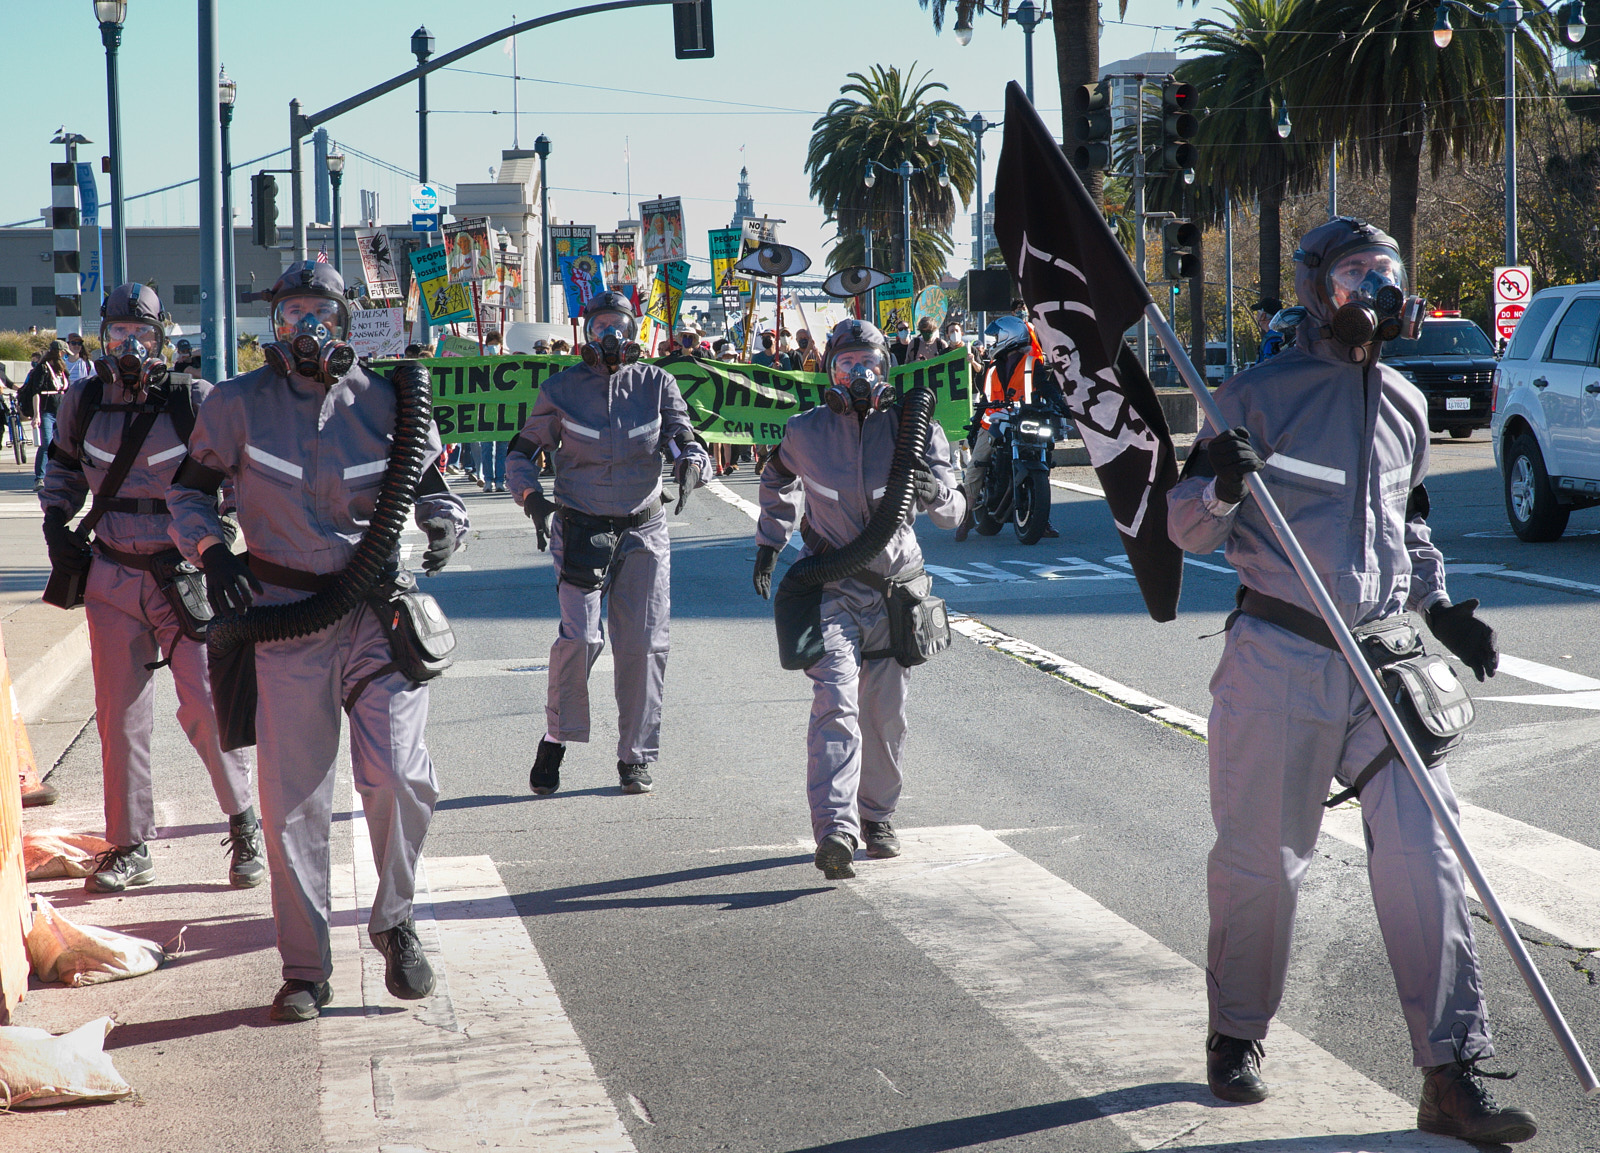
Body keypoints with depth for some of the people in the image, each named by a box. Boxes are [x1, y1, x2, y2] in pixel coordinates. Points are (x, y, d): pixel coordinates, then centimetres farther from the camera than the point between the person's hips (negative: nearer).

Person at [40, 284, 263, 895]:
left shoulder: (194, 399, -9)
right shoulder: (83, 401, 2)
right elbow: (64, 463, 21)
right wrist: (55, 523, 9)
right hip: (113, 580, 3)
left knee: (204, 707, -9)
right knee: (119, 717, 6)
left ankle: (245, 825, 12)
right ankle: (129, 848, 18)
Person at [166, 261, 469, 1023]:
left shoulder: (384, 403, 2)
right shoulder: (238, 404, 1)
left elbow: (428, 480, 14)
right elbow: (190, 486, 12)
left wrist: (444, 523, -7)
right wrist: (210, 550, -6)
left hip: (377, 612, 0)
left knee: (398, 776, -14)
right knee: (292, 798, 1)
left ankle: (394, 920, 13)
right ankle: (304, 968, 13)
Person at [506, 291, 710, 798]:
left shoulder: (657, 385, 4)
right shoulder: (562, 389, 0)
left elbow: (682, 438, 1)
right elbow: (520, 452, 8)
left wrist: (690, 462, -24)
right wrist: (532, 498, -10)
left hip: (643, 532, 2)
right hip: (579, 528, -2)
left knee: (643, 644, -1)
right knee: (580, 636, -16)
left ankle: (636, 758, 12)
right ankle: (557, 737, 5)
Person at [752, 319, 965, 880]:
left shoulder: (913, 429, -3)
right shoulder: (804, 432, 0)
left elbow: (953, 511, -9)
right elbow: (777, 481, 23)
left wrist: (936, 492, -31)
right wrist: (769, 543, 23)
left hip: (894, 588, 2)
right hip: (831, 587, -2)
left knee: (886, 716, 10)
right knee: (835, 702, -19)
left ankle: (877, 817, 32)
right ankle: (835, 833, -30)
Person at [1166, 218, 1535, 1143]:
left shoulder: (1406, 404, 14)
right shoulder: (1260, 394, -3)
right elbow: (1187, 527, -2)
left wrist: (1442, 606, 15)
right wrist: (1223, 486, -23)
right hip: (1281, 658, -4)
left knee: (1425, 858, -5)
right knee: (1261, 859, 4)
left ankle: (1453, 1075, -3)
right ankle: (1238, 1033, 26)